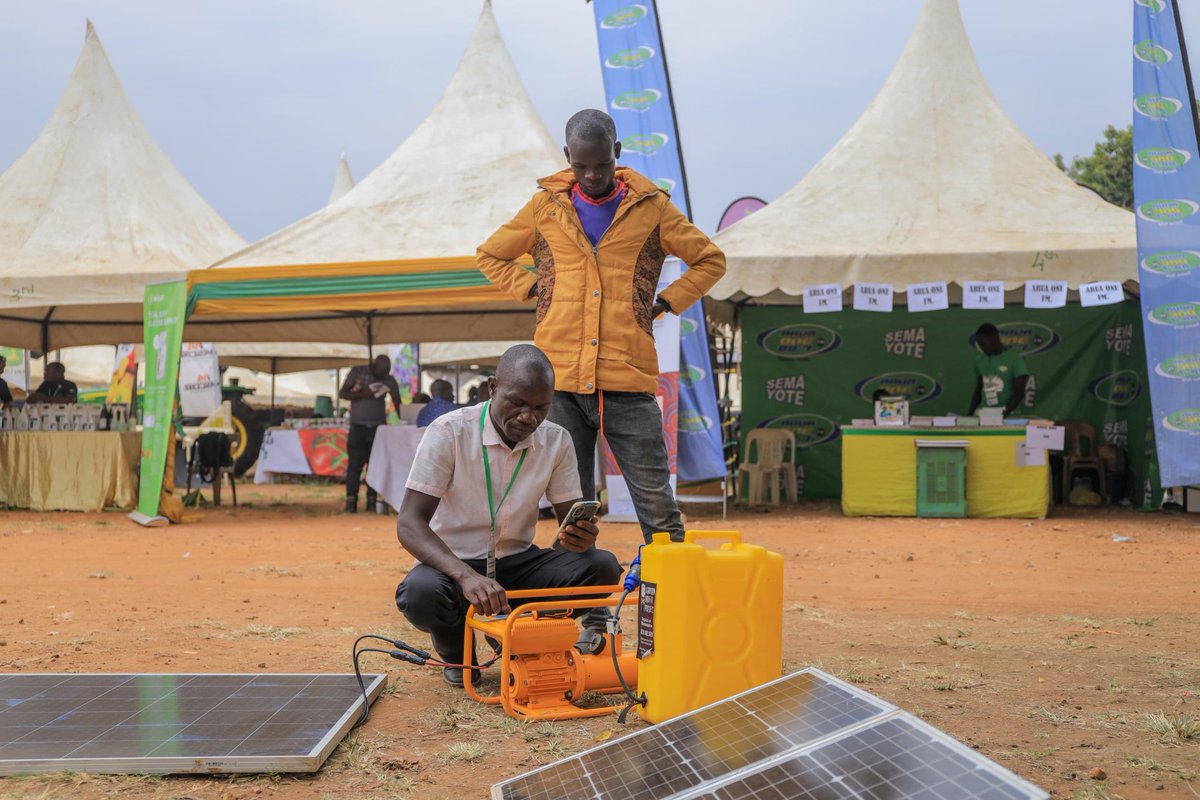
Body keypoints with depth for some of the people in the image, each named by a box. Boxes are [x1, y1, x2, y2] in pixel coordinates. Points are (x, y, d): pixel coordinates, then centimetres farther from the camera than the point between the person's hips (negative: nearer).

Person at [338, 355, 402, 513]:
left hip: (378, 427, 1)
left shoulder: (389, 380, 2)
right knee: (355, 464, -6)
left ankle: (372, 501, 3)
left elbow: (398, 404, 1)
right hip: (358, 426, -1)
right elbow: (342, 393, -3)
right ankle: (351, 501, -4)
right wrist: (364, 394, -17)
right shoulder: (357, 372, -1)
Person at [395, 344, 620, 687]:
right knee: (421, 592, -38)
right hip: (453, 565, -3)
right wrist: (466, 576, -41)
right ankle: (455, 654, 0)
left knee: (602, 567, -21)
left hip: (517, 564, 4)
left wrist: (579, 538, -28)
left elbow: (571, 521, 0)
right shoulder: (449, 432, -16)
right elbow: (409, 524, -23)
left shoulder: (557, 441, -3)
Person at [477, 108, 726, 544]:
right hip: (559, 378, 2)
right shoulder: (546, 206, 10)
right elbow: (489, 255, 23)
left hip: (629, 379, -1)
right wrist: (533, 288, 8)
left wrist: (665, 303, 5)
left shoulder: (650, 206, 6)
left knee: (656, 504, -1)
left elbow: (710, 259, 16)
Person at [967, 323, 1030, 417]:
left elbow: (1020, 392, -7)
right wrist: (970, 413, 6)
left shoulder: (1014, 359, -5)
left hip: (1009, 416, -4)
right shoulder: (979, 360, 11)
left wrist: (1005, 413, -19)